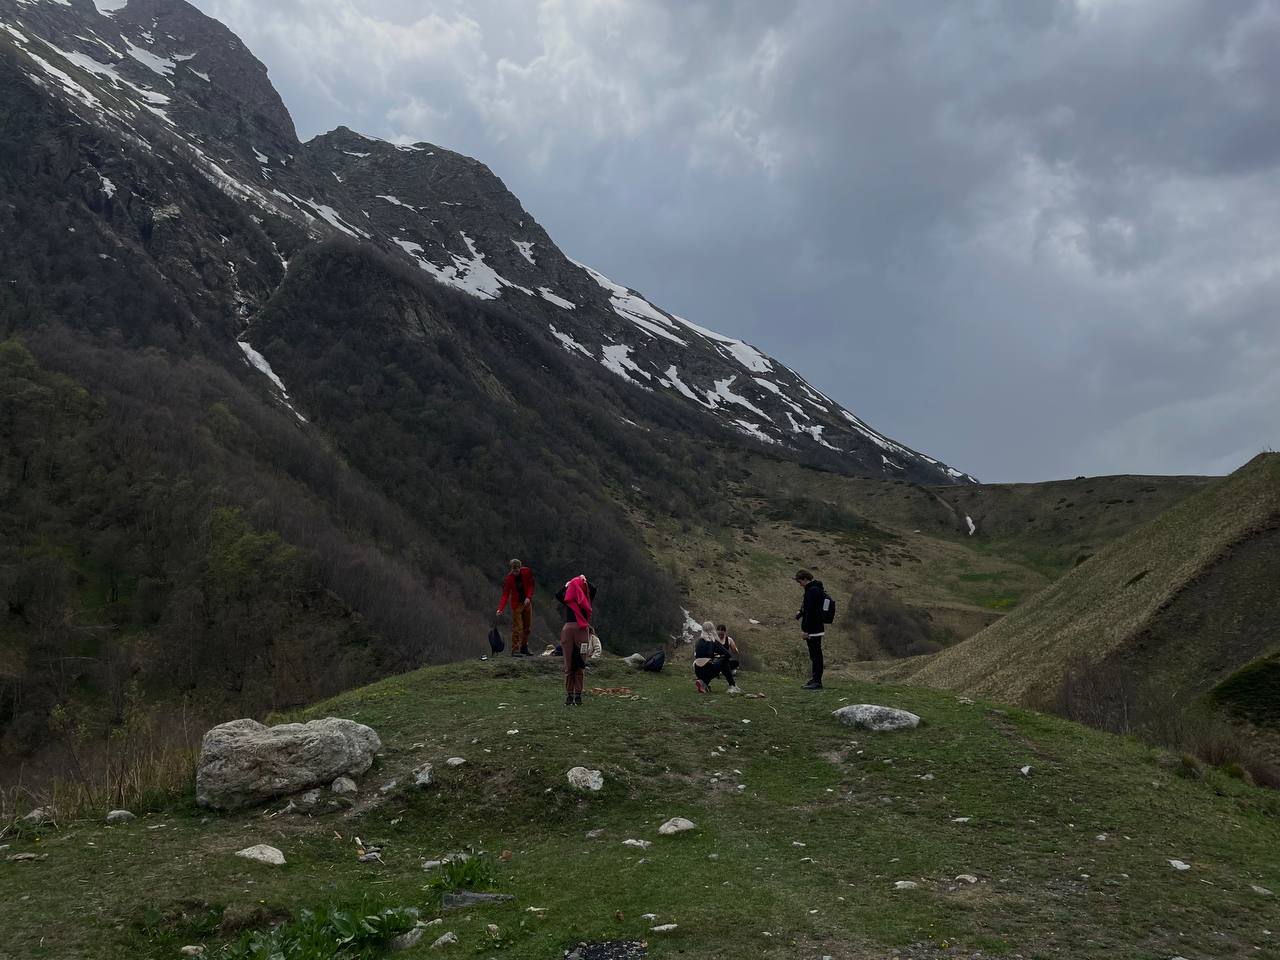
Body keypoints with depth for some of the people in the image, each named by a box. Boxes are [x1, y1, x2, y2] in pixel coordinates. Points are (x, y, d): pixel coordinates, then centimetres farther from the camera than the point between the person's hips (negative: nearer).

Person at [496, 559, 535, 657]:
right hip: (516, 604, -5)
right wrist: (501, 609, -32)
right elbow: (505, 595, -21)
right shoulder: (508, 579, -17)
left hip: (527, 602, 5)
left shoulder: (527, 572, -8)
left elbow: (531, 585, 2)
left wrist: (528, 597, -13)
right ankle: (515, 650, -7)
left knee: (527, 627, 12)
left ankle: (524, 648, 25)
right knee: (517, 628, -10)